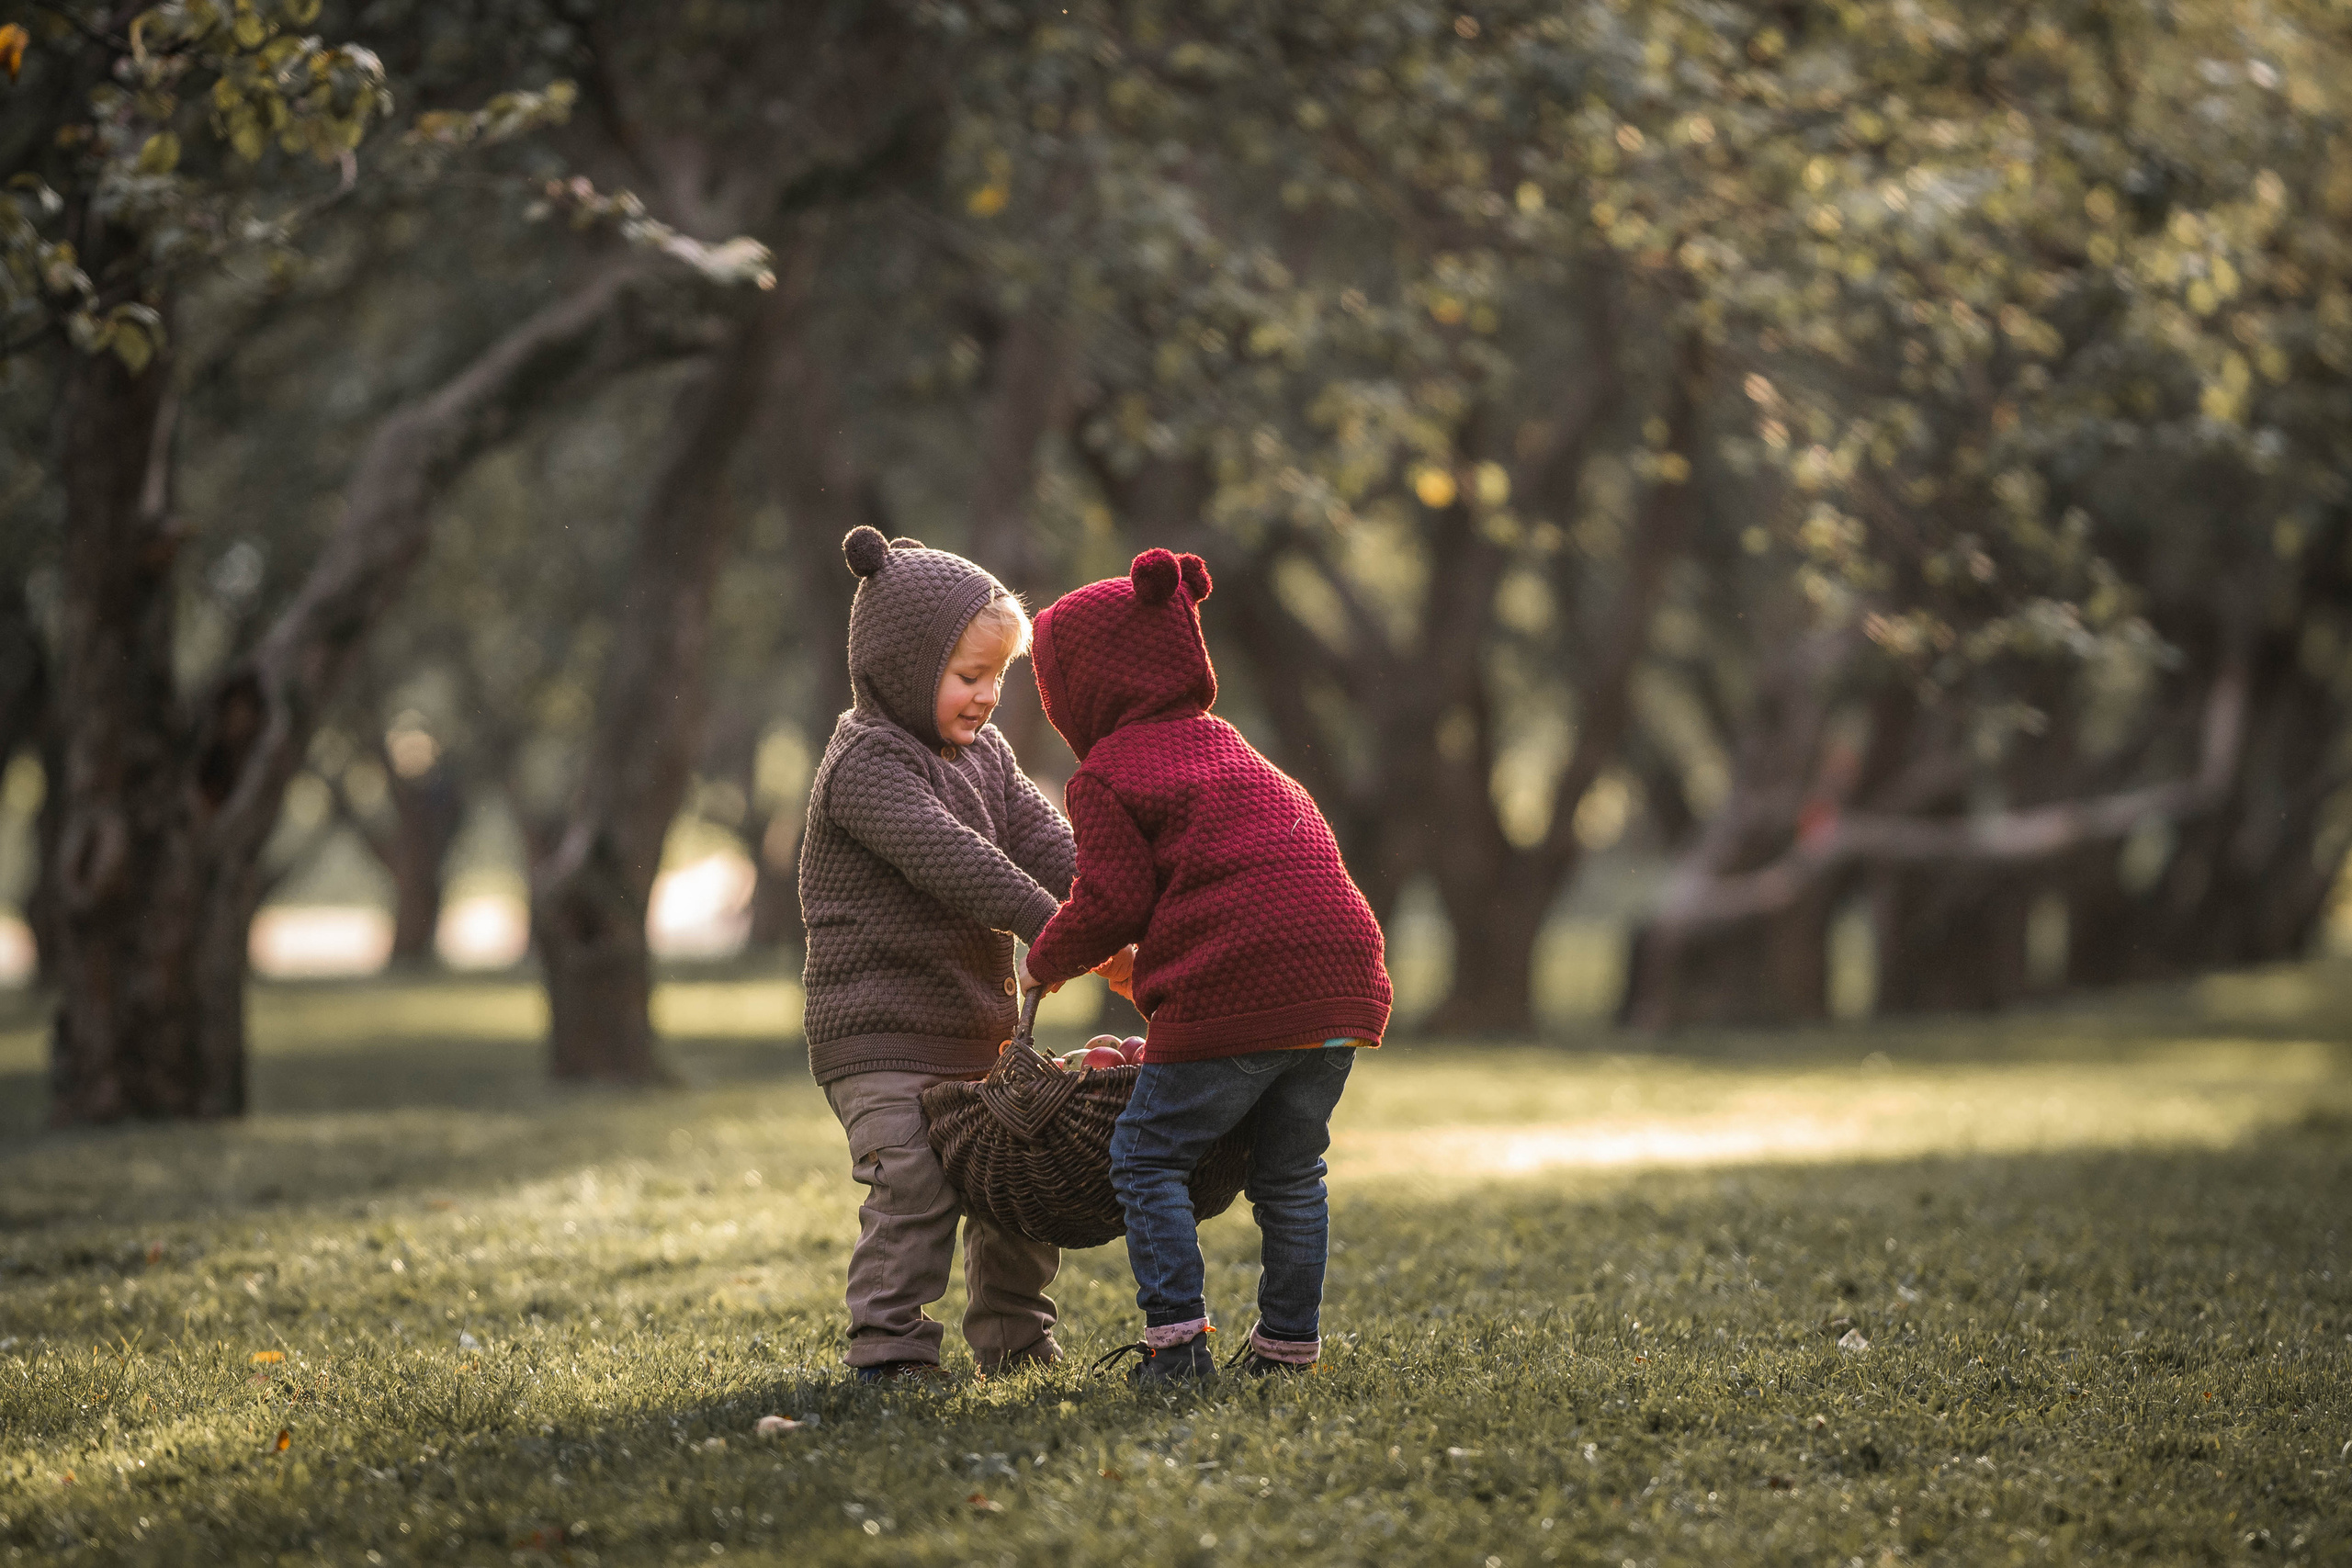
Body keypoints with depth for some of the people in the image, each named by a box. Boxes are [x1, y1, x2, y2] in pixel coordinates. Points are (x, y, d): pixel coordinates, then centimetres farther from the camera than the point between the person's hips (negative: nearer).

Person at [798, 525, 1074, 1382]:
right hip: (880, 1032, -8)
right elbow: (950, 861, -25)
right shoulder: (865, 763, -14)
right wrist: (1054, 927, -29)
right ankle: (889, 1354, -12)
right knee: (915, 1184, -18)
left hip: (975, 1030, 8)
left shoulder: (983, 754, 13)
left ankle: (1013, 1343, 23)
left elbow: (1045, 844, 3)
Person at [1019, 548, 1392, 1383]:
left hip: (1232, 993, -7)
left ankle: (1177, 1336, -3)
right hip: (1342, 983, 7)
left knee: (1147, 1157, 5)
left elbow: (1113, 902, -5)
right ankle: (1288, 1342, 20)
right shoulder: (1233, 750, 27)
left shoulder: (1105, 776, 3)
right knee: (1291, 1173, 18)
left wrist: (1048, 960, 15)